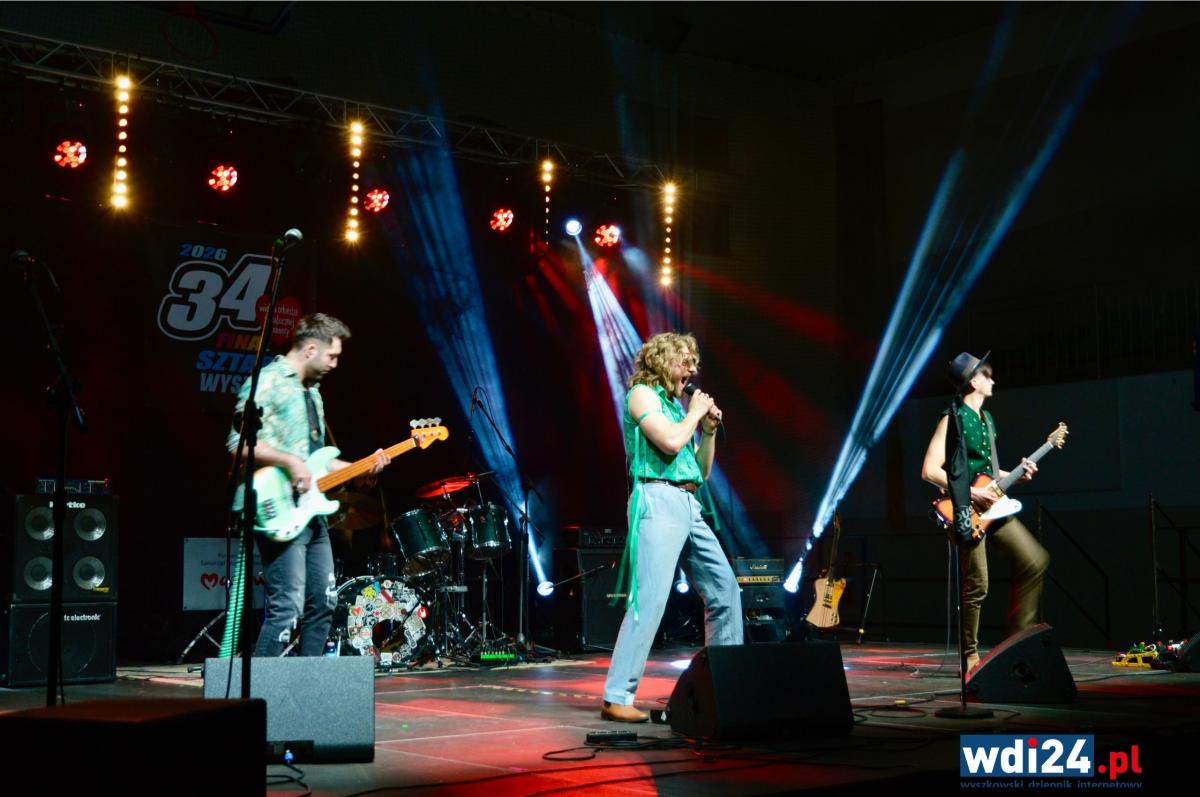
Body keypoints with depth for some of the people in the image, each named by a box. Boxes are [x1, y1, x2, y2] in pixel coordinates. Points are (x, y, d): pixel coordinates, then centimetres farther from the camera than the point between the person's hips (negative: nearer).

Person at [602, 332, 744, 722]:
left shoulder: (676, 404, 23)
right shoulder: (642, 394, 0)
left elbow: (702, 471, 24)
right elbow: (671, 442, -18)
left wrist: (709, 429, 13)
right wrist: (694, 413, -2)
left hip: (688, 506, 9)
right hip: (659, 501, -9)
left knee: (725, 589, 9)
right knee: (649, 600, -16)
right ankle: (616, 698, -16)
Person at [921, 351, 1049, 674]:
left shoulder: (986, 419, 17)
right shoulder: (953, 419, -10)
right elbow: (929, 470, -17)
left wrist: (1015, 474, 11)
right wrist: (972, 493, -18)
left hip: (991, 508, 8)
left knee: (1035, 560, 1)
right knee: (976, 587, -6)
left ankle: (1019, 633, 11)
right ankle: (970, 657, 7)